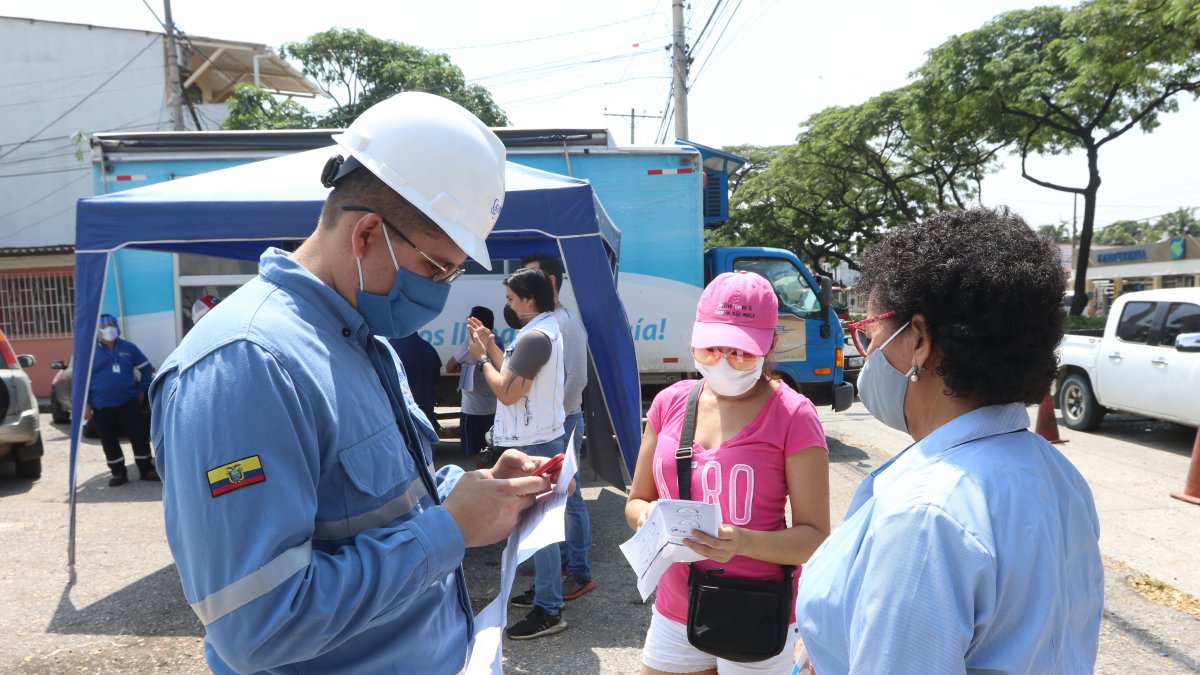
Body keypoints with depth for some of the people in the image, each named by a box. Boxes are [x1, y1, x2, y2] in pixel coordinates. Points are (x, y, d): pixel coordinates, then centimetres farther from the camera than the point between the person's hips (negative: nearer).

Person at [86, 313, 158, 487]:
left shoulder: (128, 347, 3)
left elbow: (146, 367, 14)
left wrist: (142, 390, 9)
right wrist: (85, 404, -3)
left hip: (128, 403, 1)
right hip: (102, 407, 0)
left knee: (140, 436, -1)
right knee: (109, 442, 7)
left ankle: (146, 470, 10)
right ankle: (118, 473, 19)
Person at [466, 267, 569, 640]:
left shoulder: (535, 336, -21)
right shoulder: (543, 329, 13)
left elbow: (507, 392, -22)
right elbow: (513, 372, 18)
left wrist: (481, 358, -9)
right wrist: (490, 344, 12)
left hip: (535, 444, -11)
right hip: (538, 438, 11)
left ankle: (548, 611, 2)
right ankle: (544, 589, 32)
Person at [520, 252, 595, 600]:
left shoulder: (566, 322, -14)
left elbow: (577, 379, -19)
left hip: (563, 422, -9)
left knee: (569, 497, -3)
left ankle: (580, 572, 6)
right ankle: (561, 557, 30)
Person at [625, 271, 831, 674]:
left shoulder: (793, 416, -13)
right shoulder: (670, 403, -1)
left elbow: (815, 538, -12)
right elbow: (635, 503, 7)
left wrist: (744, 542, -29)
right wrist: (648, 516, -16)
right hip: (674, 613, 4)